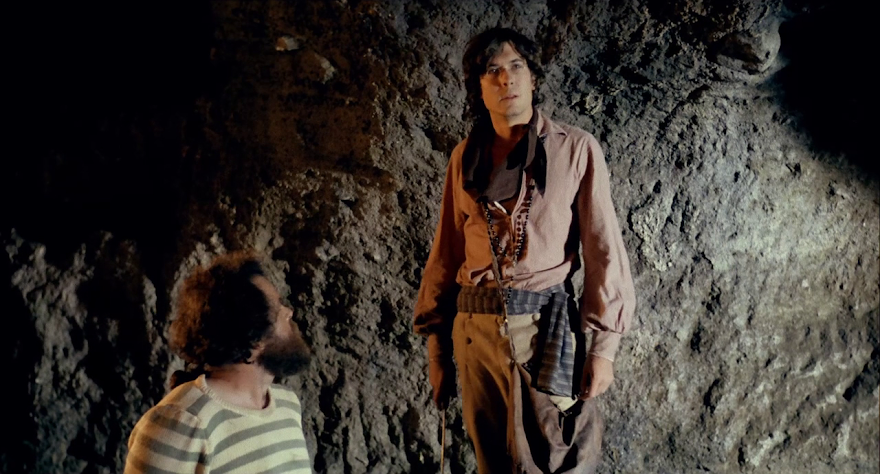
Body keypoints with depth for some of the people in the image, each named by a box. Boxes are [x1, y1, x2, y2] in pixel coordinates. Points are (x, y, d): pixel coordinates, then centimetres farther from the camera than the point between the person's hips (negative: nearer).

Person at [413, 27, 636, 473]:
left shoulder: (576, 149, -1)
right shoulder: (466, 157, 9)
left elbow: (603, 250, -3)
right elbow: (446, 253, 13)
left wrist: (603, 344, -7)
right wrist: (436, 342, 11)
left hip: (546, 328, -3)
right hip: (476, 329, 4)